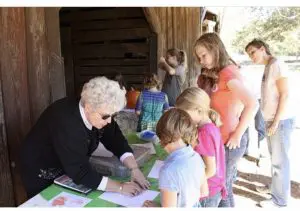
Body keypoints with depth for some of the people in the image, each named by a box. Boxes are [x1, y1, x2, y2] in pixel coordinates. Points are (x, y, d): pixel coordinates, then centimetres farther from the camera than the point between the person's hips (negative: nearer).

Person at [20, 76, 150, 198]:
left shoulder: (99, 113, -17)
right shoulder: (67, 122, -39)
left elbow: (117, 141, -12)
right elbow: (81, 173, -39)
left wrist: (134, 169, -24)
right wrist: (120, 187, -37)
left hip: (68, 170, 7)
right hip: (41, 175, -6)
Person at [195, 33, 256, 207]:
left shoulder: (227, 73, -15)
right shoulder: (219, 74, 12)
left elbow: (252, 104, -26)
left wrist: (237, 135, -20)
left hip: (228, 142, -9)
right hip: (224, 141, 9)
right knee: (224, 189, 18)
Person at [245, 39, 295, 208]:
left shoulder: (277, 65, -12)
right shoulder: (267, 68, 13)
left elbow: (285, 95, -17)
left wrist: (276, 122, -17)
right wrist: (270, 121, 13)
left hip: (281, 121, -8)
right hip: (271, 120, 8)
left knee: (280, 160, 0)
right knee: (275, 158, 19)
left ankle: (280, 199, 11)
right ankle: (275, 186, 33)